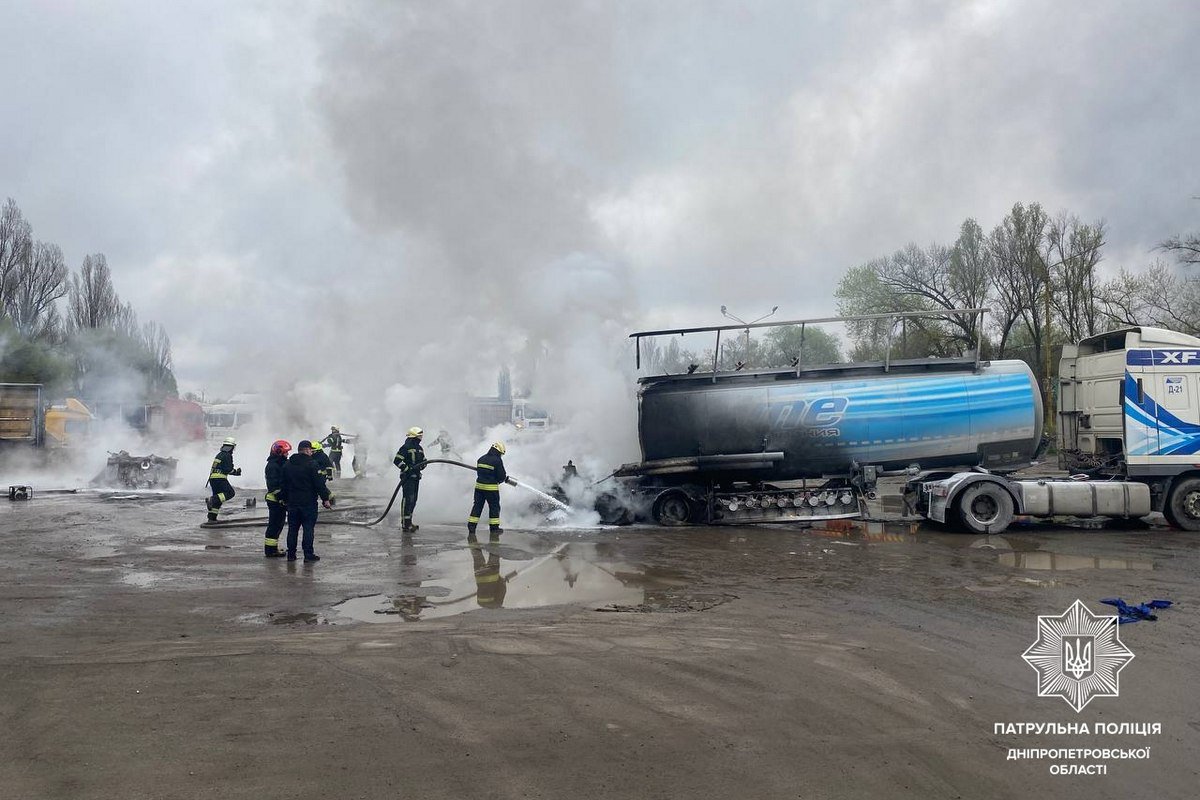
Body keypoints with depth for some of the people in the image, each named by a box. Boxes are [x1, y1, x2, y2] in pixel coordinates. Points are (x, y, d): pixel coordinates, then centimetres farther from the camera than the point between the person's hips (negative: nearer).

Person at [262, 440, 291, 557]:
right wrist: (280, 498, -22)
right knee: (275, 524, -7)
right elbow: (273, 485, -22)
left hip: (281, 499, 10)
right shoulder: (273, 466, -16)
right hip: (276, 500, -10)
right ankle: (270, 550, -4)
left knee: (278, 524, 16)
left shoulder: (282, 463, 16)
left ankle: (273, 547, 25)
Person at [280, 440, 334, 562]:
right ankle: (308, 554, -2)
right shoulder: (311, 464, -12)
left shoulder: (287, 465, 9)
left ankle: (291, 554, 14)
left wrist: (285, 499, 24)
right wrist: (325, 498, -8)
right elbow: (319, 484, -14)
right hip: (309, 502, -6)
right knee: (309, 528, -1)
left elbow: (284, 484, 16)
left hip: (292, 503, 6)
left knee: (292, 529, 12)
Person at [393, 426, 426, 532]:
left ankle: (408, 522, 22)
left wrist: (422, 465, -2)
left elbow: (424, 460, 22)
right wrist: (407, 469, -19)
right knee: (408, 499, -12)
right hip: (408, 477, -9)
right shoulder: (406, 447, -10)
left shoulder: (420, 448, 16)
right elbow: (397, 460, -14)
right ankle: (405, 524, -10)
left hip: (416, 477, 9)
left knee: (413, 500, 12)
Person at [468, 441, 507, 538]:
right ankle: (494, 528, 13)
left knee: (477, 505, 10)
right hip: (491, 487, -5)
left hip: (479, 485, 5)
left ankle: (471, 527, 8)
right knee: (494, 507, 8)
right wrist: (505, 477, 12)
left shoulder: (481, 458, 8)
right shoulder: (498, 461, -12)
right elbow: (502, 476, -11)